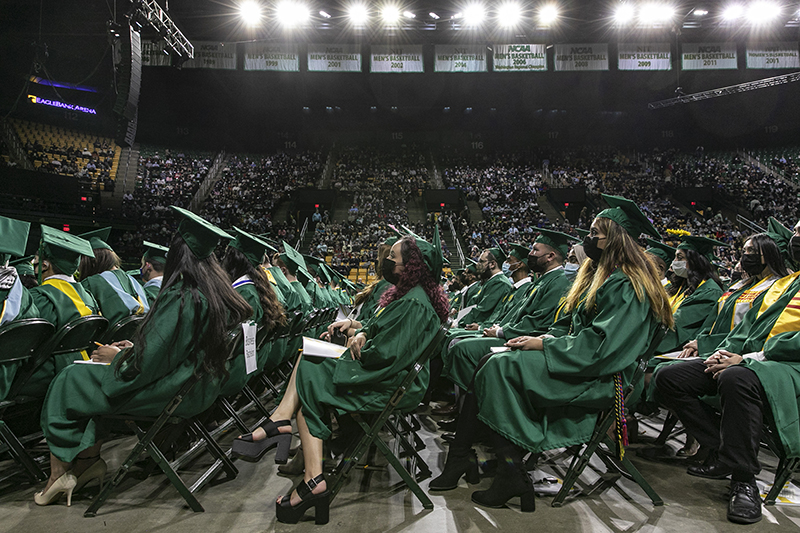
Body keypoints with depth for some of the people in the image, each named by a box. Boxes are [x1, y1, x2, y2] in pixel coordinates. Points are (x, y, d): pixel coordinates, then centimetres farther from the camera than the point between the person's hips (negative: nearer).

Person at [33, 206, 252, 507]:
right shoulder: (217, 293, 1)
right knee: (87, 379, 20)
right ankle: (89, 460, 18)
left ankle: (60, 472, 19)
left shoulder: (179, 298, -25)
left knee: (70, 382, 8)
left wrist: (116, 356, -3)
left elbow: (147, 363, -23)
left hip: (171, 393, -9)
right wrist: (134, 348, 12)